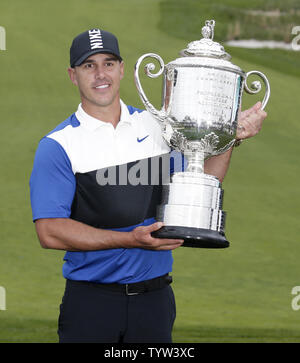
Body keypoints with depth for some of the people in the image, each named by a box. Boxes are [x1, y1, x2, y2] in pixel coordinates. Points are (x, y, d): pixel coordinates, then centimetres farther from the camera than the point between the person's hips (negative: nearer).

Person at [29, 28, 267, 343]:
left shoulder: (156, 126, 10)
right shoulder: (56, 146, -4)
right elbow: (49, 232, -12)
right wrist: (131, 239, -18)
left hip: (154, 297, 3)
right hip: (90, 302, -3)